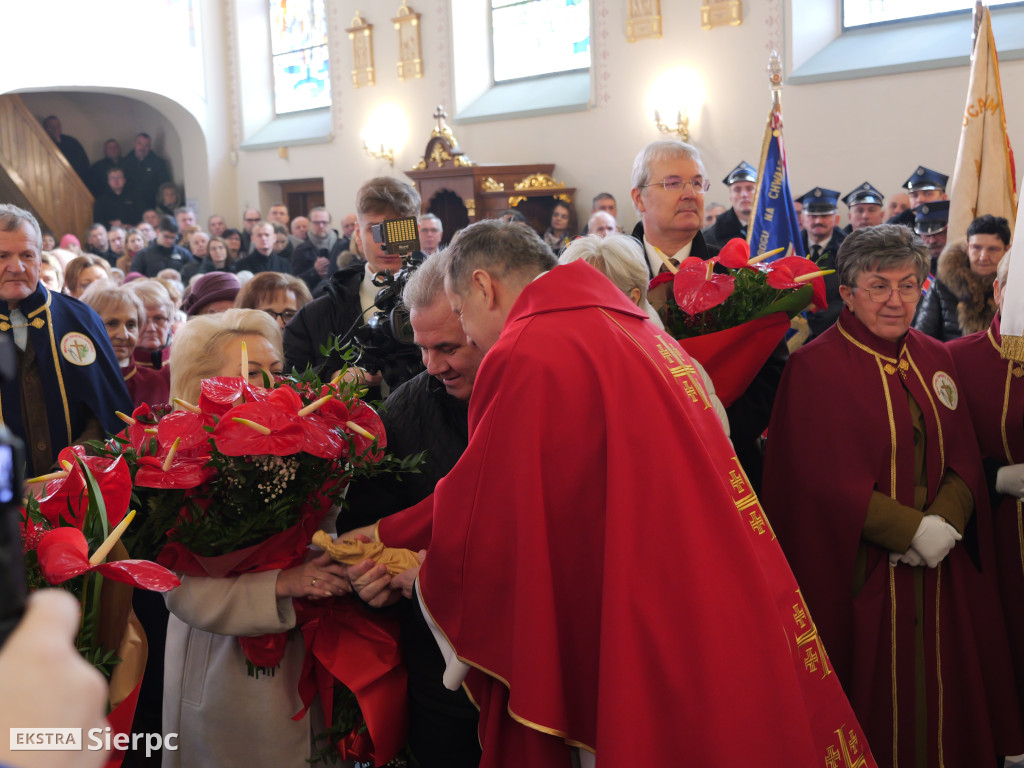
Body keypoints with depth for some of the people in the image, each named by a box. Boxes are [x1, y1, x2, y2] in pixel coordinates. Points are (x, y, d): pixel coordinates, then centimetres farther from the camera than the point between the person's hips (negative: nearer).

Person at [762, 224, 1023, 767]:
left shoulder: (934, 360, 10)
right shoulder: (814, 366, -9)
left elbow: (963, 458, 8)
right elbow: (824, 476, -14)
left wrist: (946, 522, -11)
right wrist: (910, 529, -17)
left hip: (939, 573, 5)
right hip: (859, 574, -5)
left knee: (937, 693, 12)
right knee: (873, 694, 4)